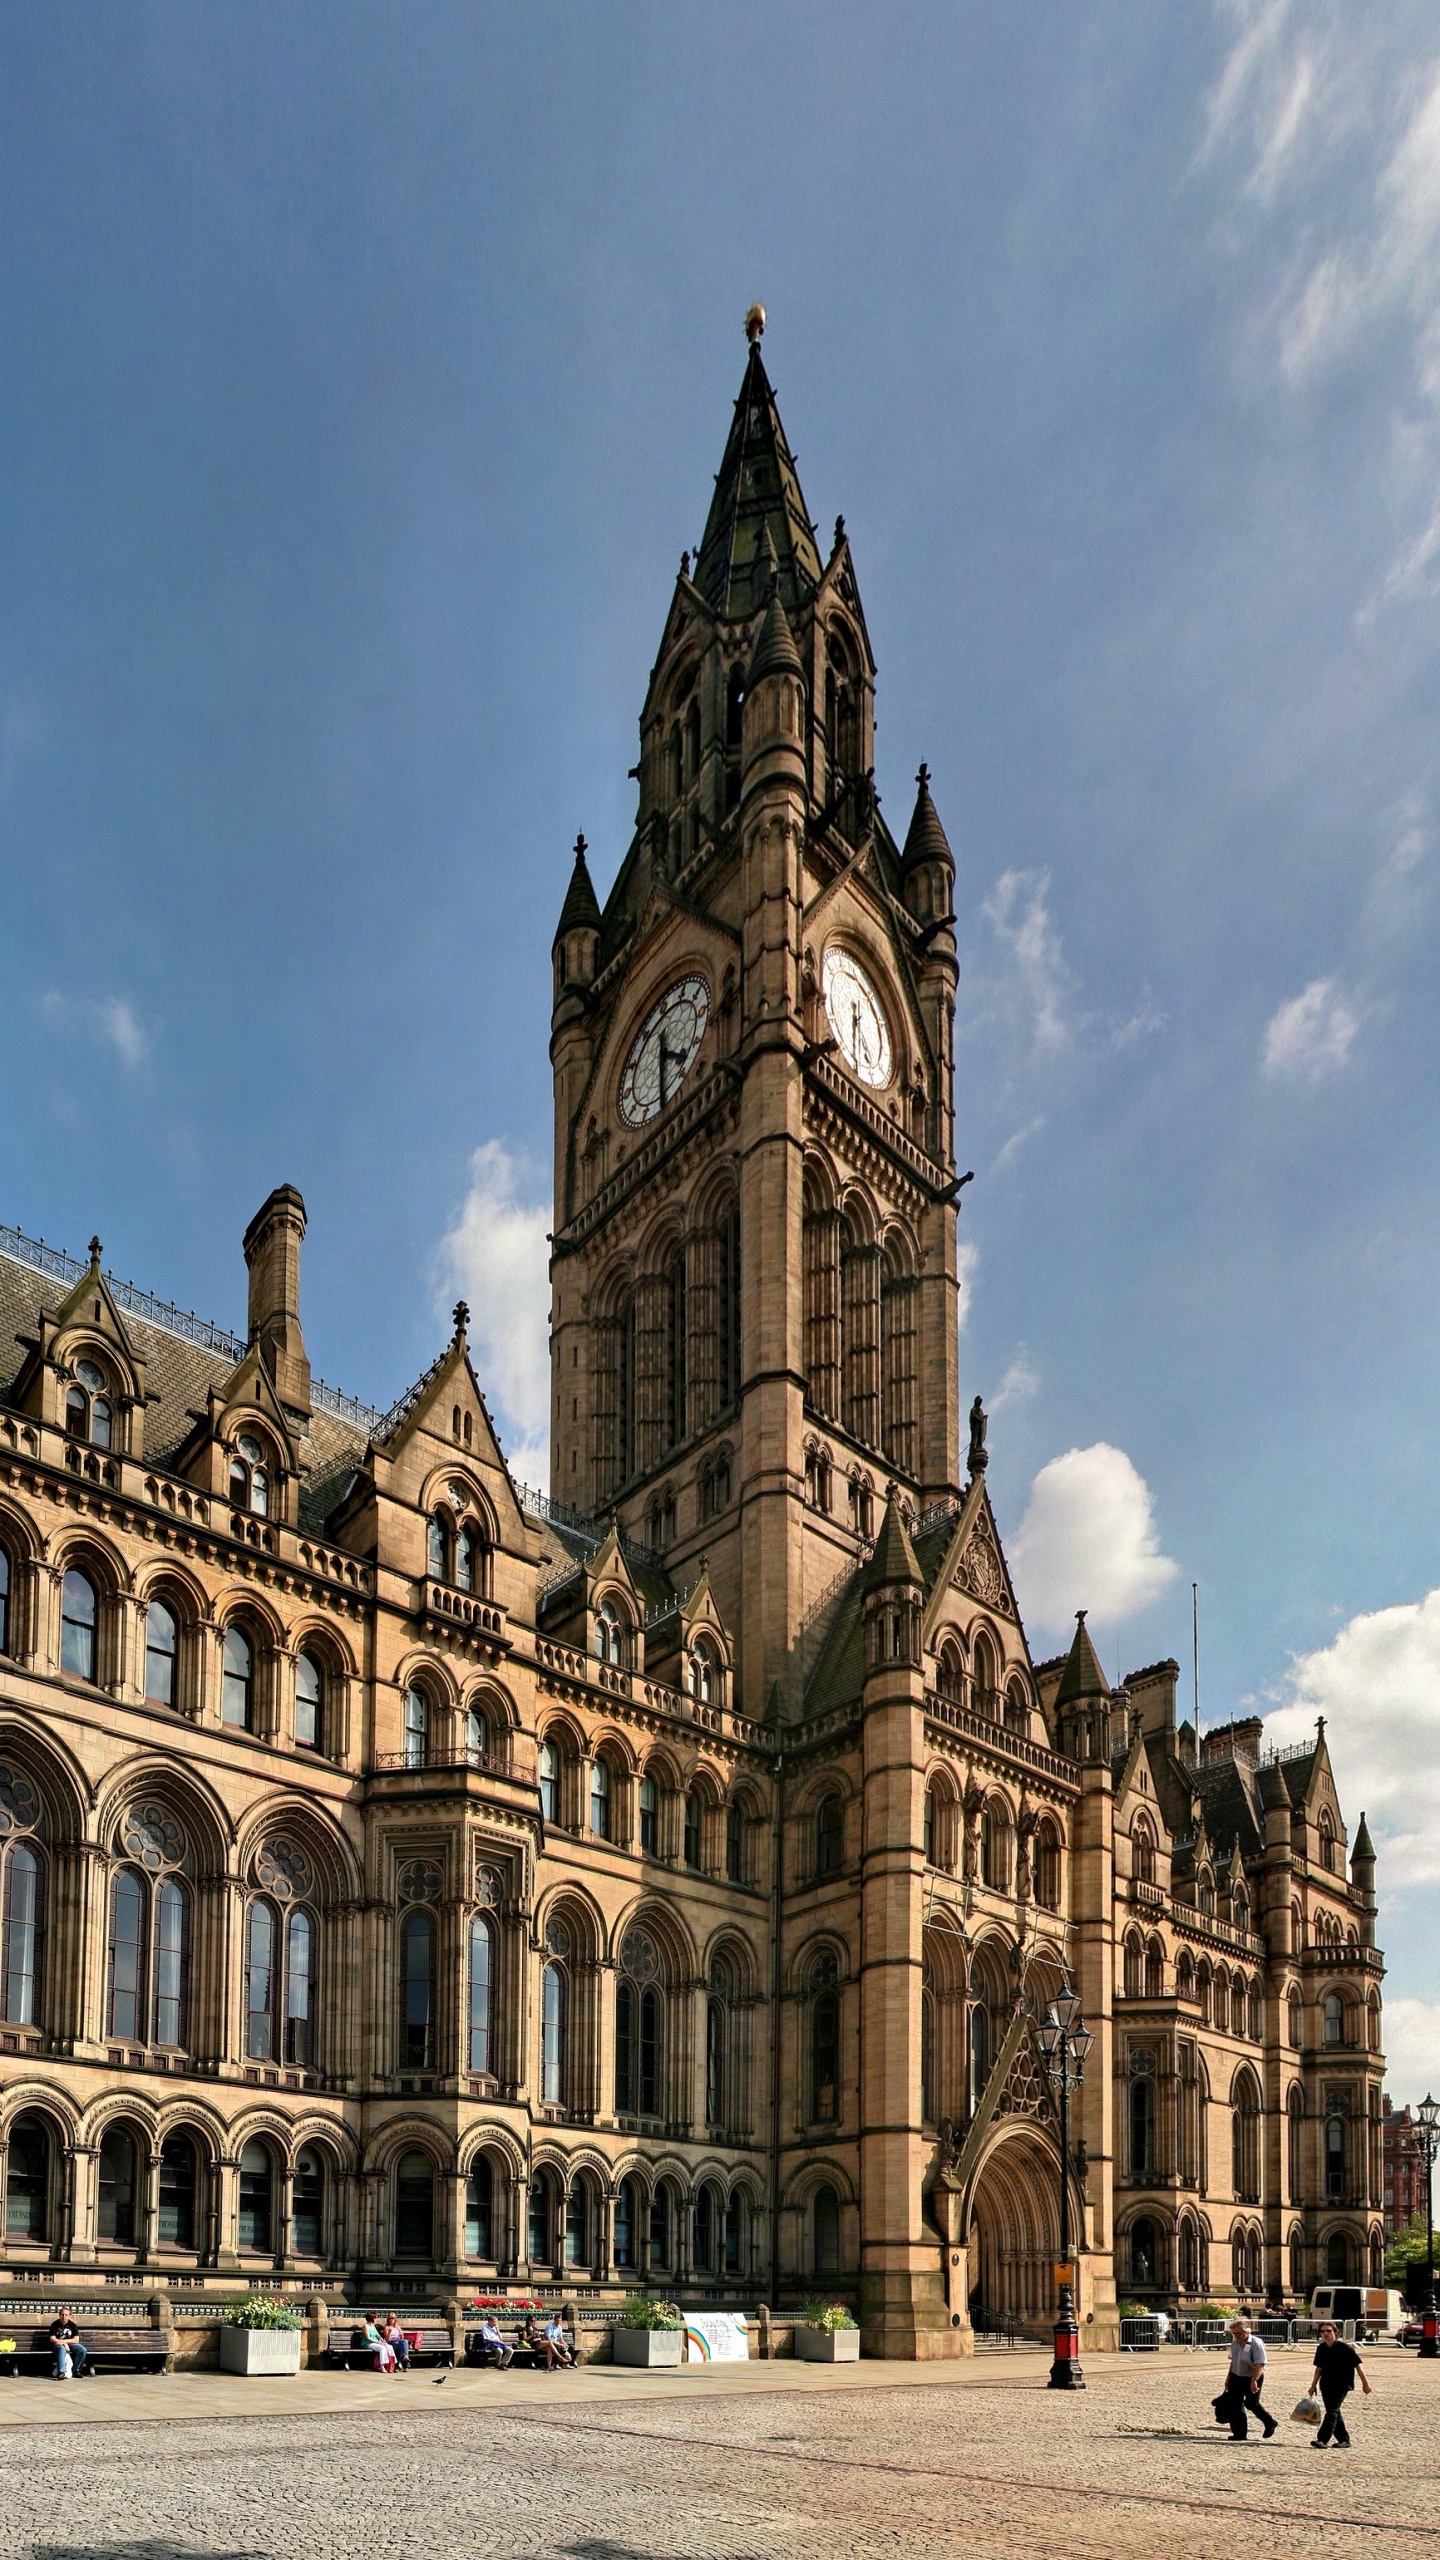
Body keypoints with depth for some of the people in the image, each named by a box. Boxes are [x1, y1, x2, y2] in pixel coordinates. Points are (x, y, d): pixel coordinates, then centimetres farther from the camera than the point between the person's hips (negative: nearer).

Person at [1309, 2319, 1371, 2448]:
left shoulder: (1344, 2348, -13)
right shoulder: (1321, 2349, 4)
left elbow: (1357, 2365, -9)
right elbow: (1319, 2368, 15)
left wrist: (1365, 2383, -8)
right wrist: (1313, 2385, 15)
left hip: (1342, 2384, -6)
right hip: (1326, 2384, 6)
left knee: (1332, 2411, -13)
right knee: (1334, 2412, 10)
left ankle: (1323, 2439, -17)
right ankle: (1344, 2439, 22)